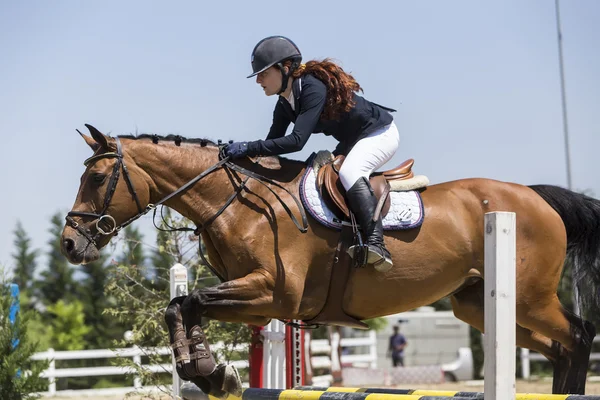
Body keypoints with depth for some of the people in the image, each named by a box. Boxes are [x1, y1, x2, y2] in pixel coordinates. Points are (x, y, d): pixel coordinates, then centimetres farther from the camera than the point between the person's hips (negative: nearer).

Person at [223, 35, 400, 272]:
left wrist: (249, 148, -40)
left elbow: (297, 141, -38)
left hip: (381, 133, -10)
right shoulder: (284, 105, -2)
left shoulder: (314, 88, -31)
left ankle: (376, 245, -40)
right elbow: (273, 142, 3)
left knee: (349, 172, -33)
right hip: (353, 142, 10)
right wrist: (240, 153, -11)